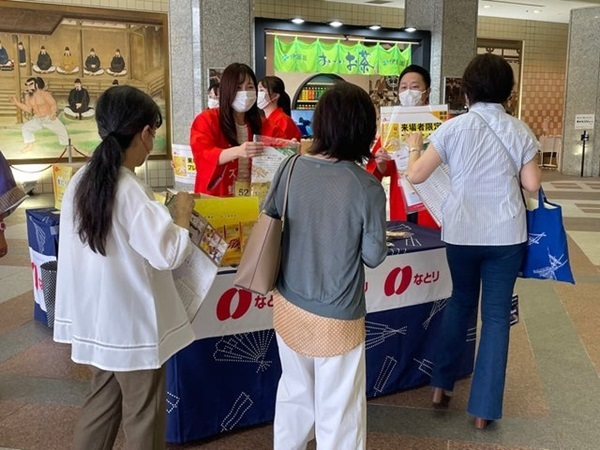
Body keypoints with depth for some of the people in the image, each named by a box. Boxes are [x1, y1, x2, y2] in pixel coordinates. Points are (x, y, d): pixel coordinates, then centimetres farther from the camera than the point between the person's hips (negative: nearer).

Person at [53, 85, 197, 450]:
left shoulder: (81, 180, 0)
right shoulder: (131, 192, -24)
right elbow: (168, 254, -24)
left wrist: (163, 214, 11)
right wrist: (182, 215, -8)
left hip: (96, 315, 8)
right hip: (132, 320, -8)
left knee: (103, 399, 23)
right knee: (143, 414, 10)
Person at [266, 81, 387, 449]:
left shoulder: (290, 168, -9)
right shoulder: (367, 187, -20)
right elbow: (374, 256, -10)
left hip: (288, 307, 5)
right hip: (336, 318, -5)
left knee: (295, 394, 26)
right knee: (338, 413, 13)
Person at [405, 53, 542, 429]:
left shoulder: (453, 128, -6)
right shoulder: (520, 131, -3)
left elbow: (416, 176, -4)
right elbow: (532, 184, -3)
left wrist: (415, 149, 15)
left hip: (461, 231, 1)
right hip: (506, 234, 0)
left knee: (461, 301, 21)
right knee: (497, 314, 7)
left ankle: (442, 384, 28)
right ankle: (484, 408, 11)